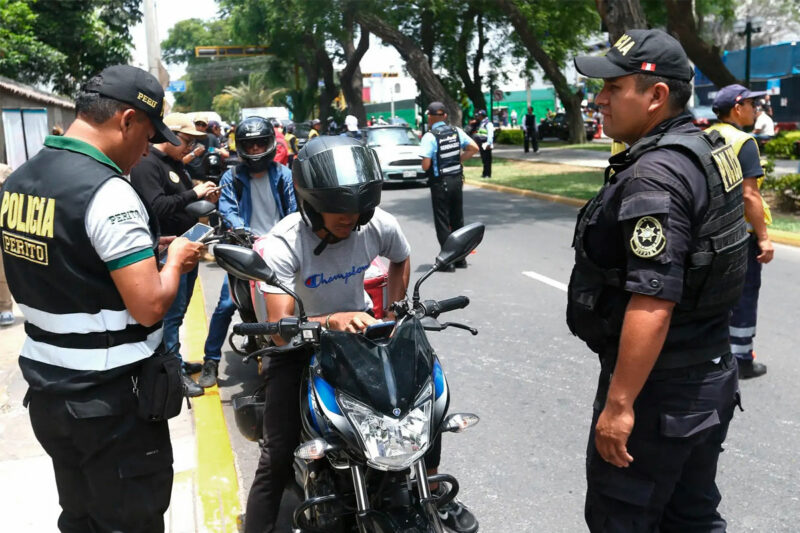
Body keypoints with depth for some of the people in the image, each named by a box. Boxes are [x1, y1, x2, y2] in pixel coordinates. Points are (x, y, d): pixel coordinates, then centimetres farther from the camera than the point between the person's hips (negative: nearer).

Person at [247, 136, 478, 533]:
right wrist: (331, 322, -53)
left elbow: (400, 260, 10)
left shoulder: (378, 225, -15)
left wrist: (393, 313, -1)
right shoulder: (282, 244, -27)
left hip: (360, 325, 4)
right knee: (277, 455, -15)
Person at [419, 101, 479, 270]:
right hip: (457, 180, 6)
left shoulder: (429, 136, -14)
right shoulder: (456, 131, 3)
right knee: (457, 220, 15)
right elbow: (474, 148, 5)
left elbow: (426, 166, -18)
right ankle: (460, 258, 23)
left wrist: (425, 164, 5)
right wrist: (457, 160, 9)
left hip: (440, 183, -6)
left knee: (442, 223, 3)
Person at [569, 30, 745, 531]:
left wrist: (619, 403, -24)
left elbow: (653, 304, -29)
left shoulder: (655, 176, -23)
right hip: (709, 376, 10)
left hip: (659, 390, -9)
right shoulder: (708, 149, 8)